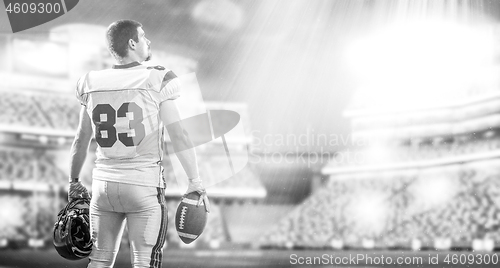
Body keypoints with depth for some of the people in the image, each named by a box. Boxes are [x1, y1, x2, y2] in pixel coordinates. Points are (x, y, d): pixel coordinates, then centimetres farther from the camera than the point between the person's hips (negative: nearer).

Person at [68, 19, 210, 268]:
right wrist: (195, 182, -2)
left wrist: (74, 181, 24)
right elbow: (178, 135, -9)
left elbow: (81, 139, 12)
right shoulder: (156, 82, -8)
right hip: (144, 184, -4)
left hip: (104, 182, 4)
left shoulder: (92, 83, 5)